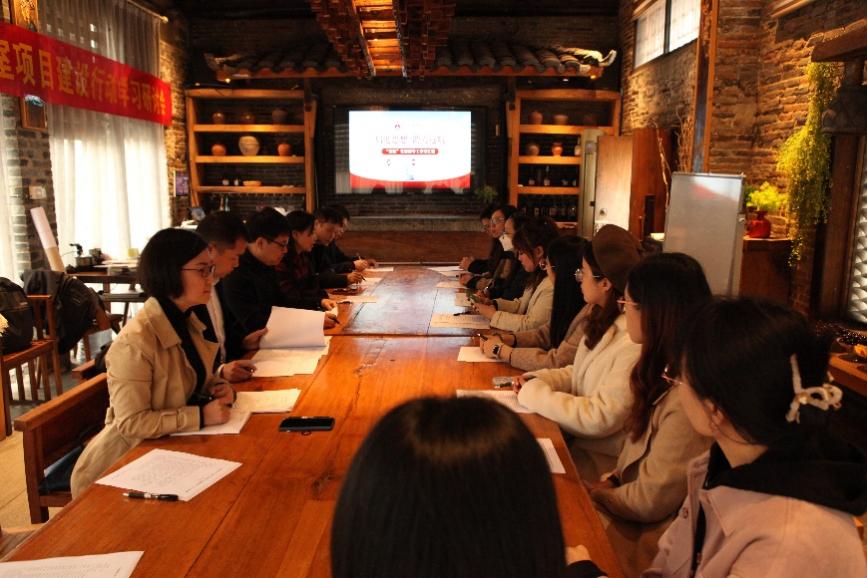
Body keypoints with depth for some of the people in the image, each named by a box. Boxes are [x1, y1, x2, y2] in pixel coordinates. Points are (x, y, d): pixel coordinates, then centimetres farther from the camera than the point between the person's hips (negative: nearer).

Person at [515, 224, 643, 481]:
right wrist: (540, 379, -2)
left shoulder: (636, 342, -26)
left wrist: (534, 393, -16)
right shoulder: (606, 320, 4)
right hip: (575, 436, 8)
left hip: (600, 460, -8)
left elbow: (601, 418, -25)